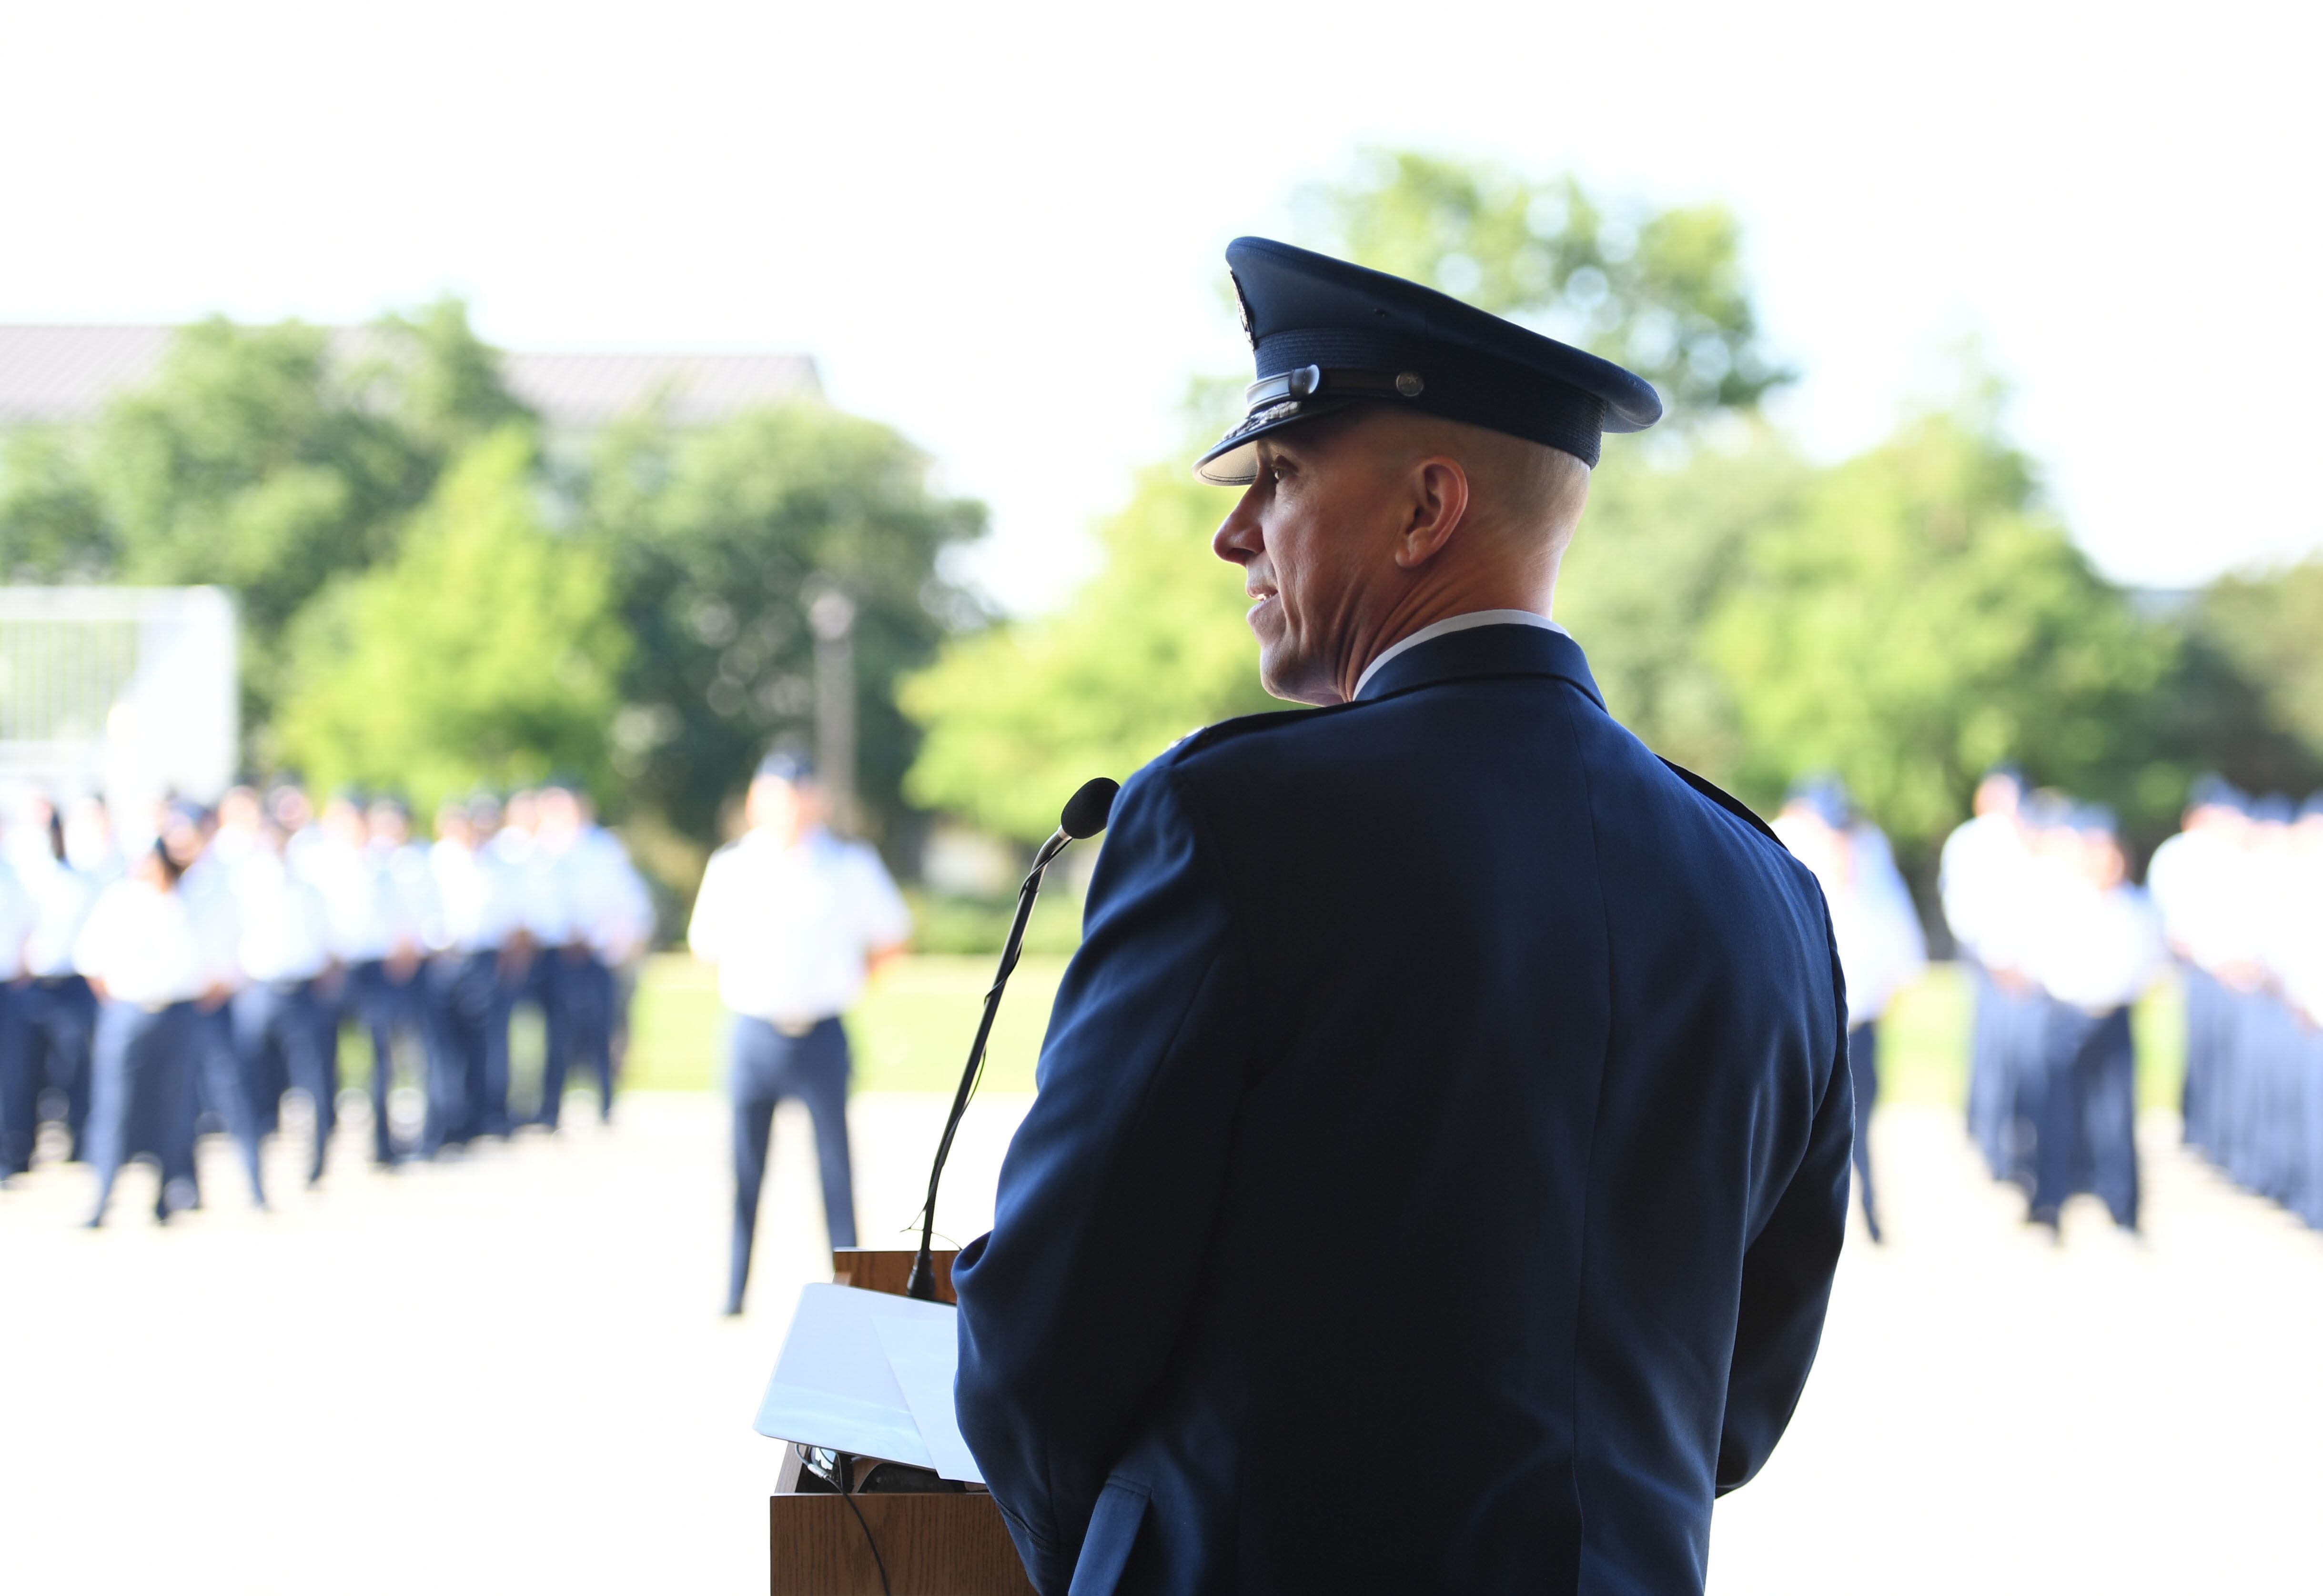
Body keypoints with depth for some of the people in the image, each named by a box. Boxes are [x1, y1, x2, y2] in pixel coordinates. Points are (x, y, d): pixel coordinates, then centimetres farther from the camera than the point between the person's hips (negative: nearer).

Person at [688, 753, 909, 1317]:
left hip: (821, 1035, -1)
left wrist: (851, 979, 6)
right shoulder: (730, 868, 6)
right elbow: (704, 943, 16)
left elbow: (892, 935, 12)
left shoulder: (850, 867, 2)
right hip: (752, 1034, 1)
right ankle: (733, 1296, 9)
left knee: (836, 1170, 0)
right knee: (744, 1170, 3)